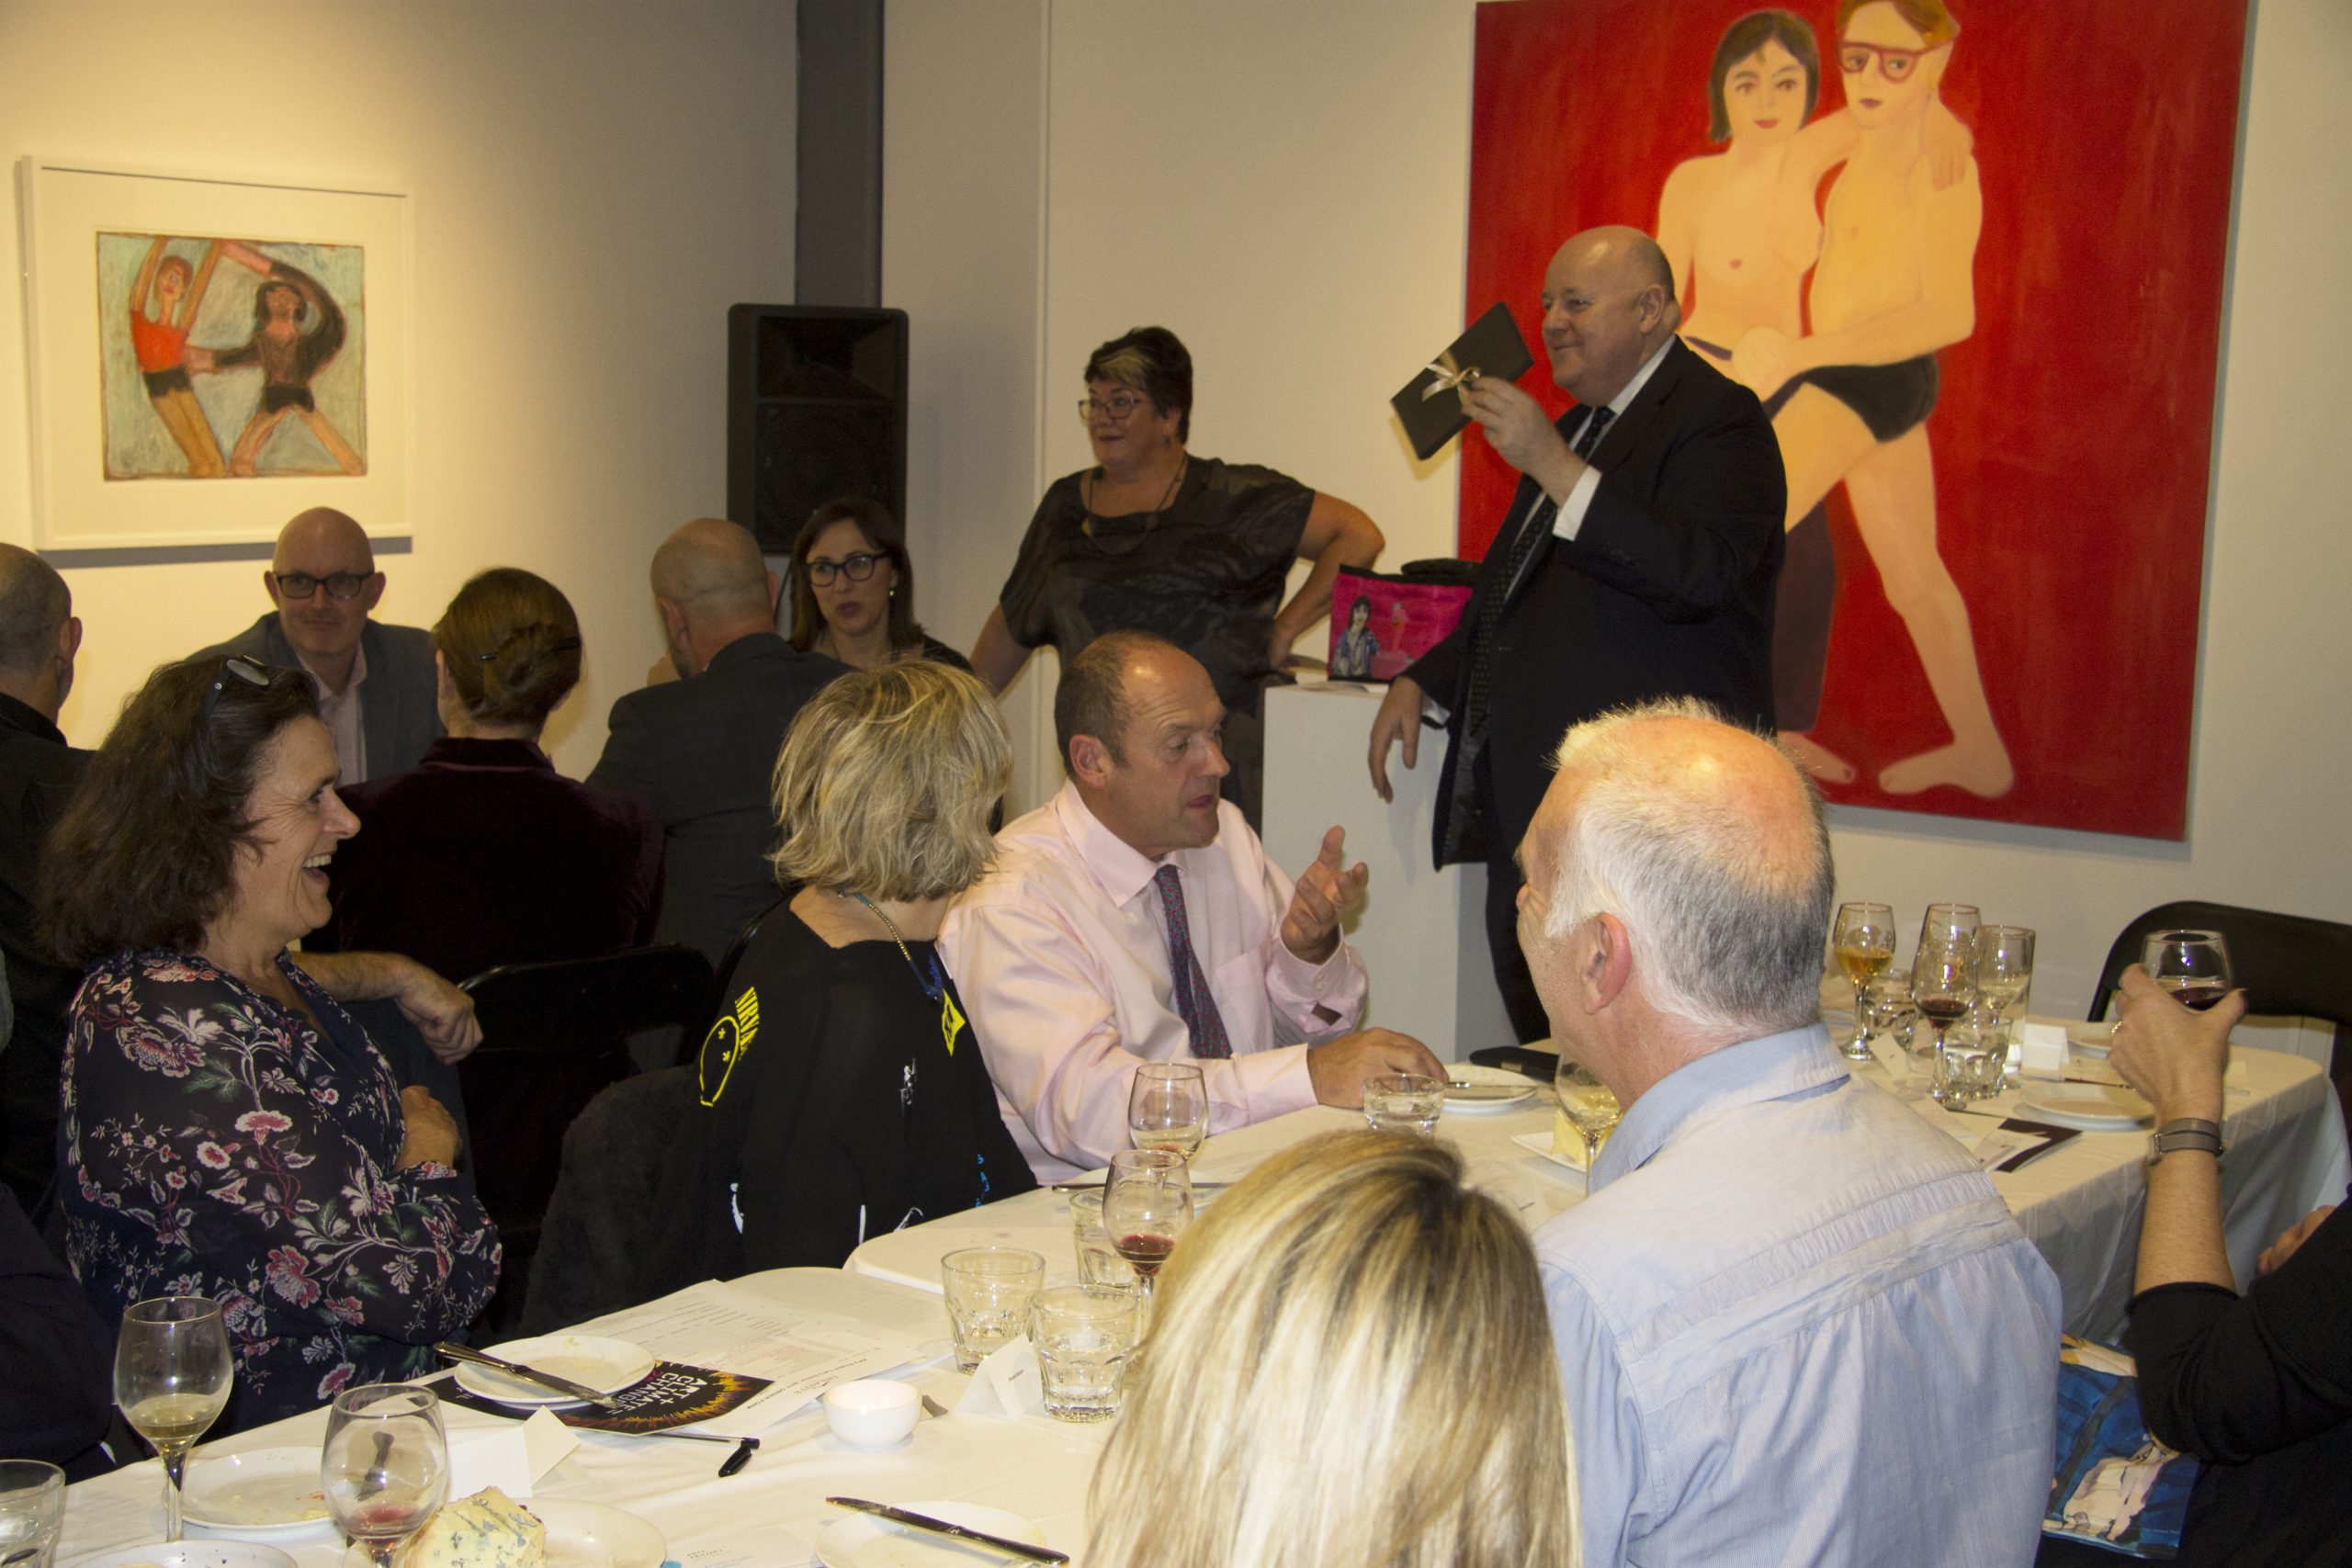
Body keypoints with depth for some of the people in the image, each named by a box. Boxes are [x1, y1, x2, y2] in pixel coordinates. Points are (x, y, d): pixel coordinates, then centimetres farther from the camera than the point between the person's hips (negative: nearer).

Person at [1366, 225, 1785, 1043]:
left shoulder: (1717, 418, -7)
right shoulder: (1578, 426, 22)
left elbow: (1700, 576, -25)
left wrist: (1555, 468, -27)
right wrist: (1421, 681, 20)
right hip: (1527, 806, 9)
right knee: (1544, 1056, 9)